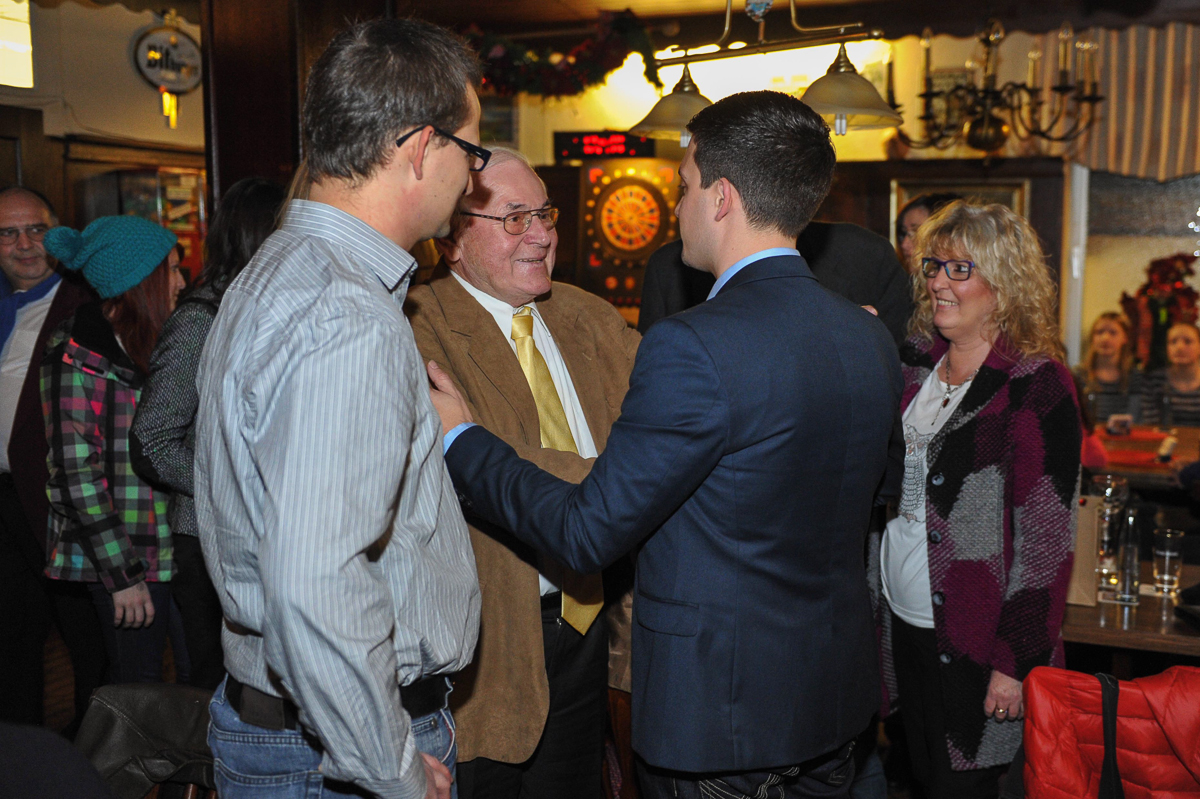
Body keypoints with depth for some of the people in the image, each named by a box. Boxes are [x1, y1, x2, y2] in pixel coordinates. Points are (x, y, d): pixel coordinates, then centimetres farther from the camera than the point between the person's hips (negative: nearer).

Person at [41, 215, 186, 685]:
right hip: (121, 558, -7)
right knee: (136, 683, 1)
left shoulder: (155, 343, 11)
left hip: (163, 548, 7)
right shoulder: (76, 355, -12)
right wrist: (121, 574, -16)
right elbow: (75, 475, -15)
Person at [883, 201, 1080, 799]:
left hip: (975, 638, -6)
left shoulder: (1037, 385, -14)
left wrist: (1015, 661, -16)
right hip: (904, 621, 6)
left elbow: (1045, 539, -16)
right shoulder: (913, 365, 5)